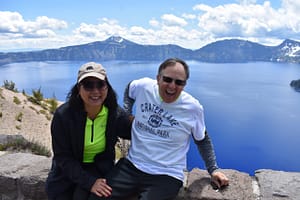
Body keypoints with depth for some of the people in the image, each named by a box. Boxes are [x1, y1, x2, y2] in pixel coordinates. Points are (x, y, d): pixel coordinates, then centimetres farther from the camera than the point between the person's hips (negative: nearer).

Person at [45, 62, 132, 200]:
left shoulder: (116, 114, -15)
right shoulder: (63, 115, -19)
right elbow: (63, 157, -16)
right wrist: (89, 182, -23)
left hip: (99, 169, 0)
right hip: (67, 172, 1)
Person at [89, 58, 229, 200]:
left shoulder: (193, 108, -7)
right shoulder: (143, 86, -6)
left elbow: (202, 140, 10)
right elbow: (129, 89, 20)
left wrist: (213, 169, 9)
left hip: (166, 175, -2)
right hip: (131, 166, 2)